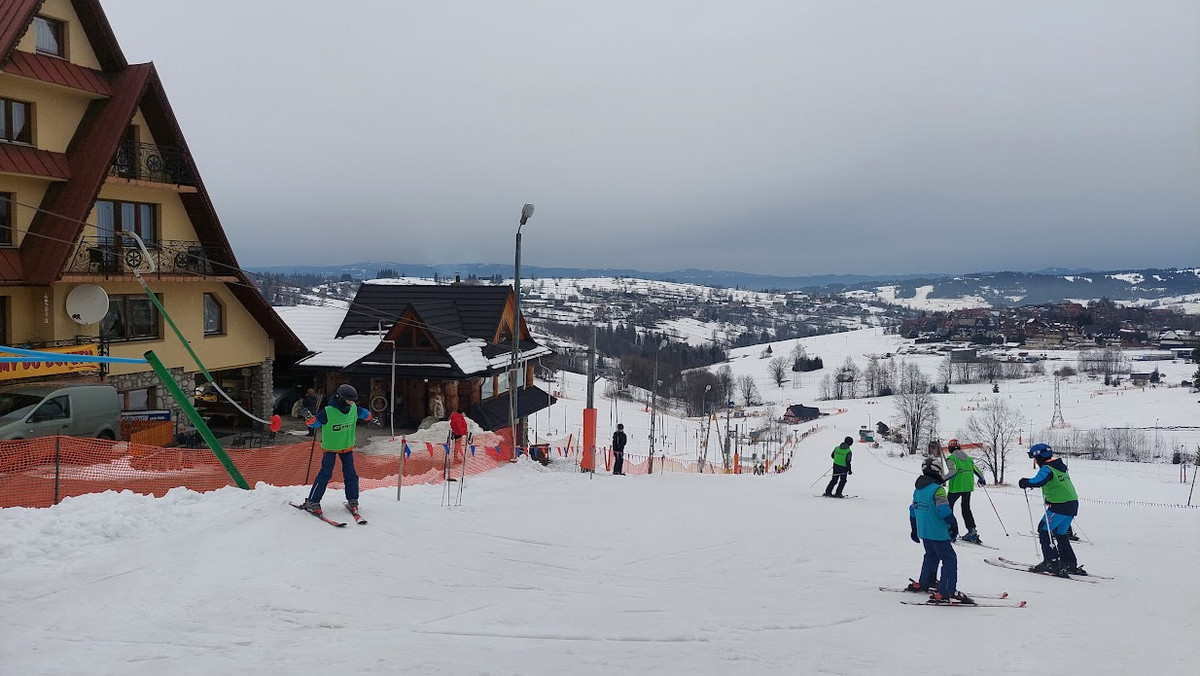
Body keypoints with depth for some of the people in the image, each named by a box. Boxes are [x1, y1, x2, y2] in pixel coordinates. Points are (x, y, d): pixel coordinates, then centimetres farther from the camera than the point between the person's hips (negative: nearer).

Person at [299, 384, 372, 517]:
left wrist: (368, 416, 34)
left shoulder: (353, 409, -7)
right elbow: (315, 423, -14)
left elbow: (362, 413, 15)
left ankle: (353, 501, 14)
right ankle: (312, 502, 0)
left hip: (347, 446, 4)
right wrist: (309, 418, -36)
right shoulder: (328, 412, -22)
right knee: (325, 474, -9)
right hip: (330, 447, -4)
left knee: (350, 474, 3)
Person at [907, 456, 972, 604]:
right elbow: (944, 510, -22)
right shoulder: (937, 489, -17)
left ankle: (924, 583, 39)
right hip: (938, 532, -9)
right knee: (949, 559, -5)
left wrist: (914, 530, 27)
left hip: (923, 532, 9)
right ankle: (947, 592, -12)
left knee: (931, 556, 27)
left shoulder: (918, 489, 9)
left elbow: (913, 510, 17)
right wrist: (954, 526, -8)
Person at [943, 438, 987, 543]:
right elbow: (977, 471, 11)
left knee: (948, 506, 12)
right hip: (968, 487, 5)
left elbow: (953, 472, -23)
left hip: (955, 487, -5)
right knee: (966, 508, 17)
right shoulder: (969, 458, 11)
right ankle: (972, 531, 8)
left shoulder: (951, 458, -7)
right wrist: (982, 480, 31)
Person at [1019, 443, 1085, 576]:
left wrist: (1025, 483, -8)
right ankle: (1070, 564, 19)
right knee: (1060, 534, 19)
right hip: (1072, 504, 9)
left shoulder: (1046, 469, -10)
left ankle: (1051, 562, -3)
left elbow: (1038, 481, -27)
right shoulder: (1061, 467, 18)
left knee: (1044, 530, 0)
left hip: (1059, 505, -9)